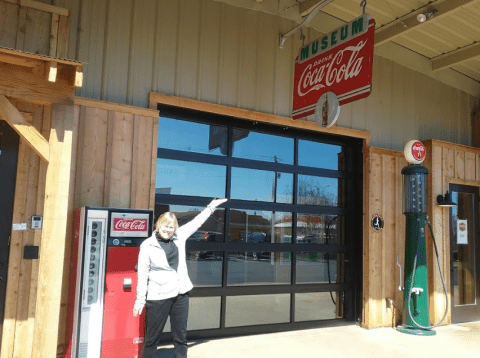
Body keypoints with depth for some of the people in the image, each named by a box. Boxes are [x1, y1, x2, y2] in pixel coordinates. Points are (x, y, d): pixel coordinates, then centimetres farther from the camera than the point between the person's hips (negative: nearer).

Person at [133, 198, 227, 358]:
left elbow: (196, 222, 16)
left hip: (181, 294, 5)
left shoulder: (179, 237, 5)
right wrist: (140, 300, -6)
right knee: (152, 339, 4)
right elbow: (142, 274, -5)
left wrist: (211, 207, 21)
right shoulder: (147, 245, -6)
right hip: (158, 297, -4)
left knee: (181, 337, 13)